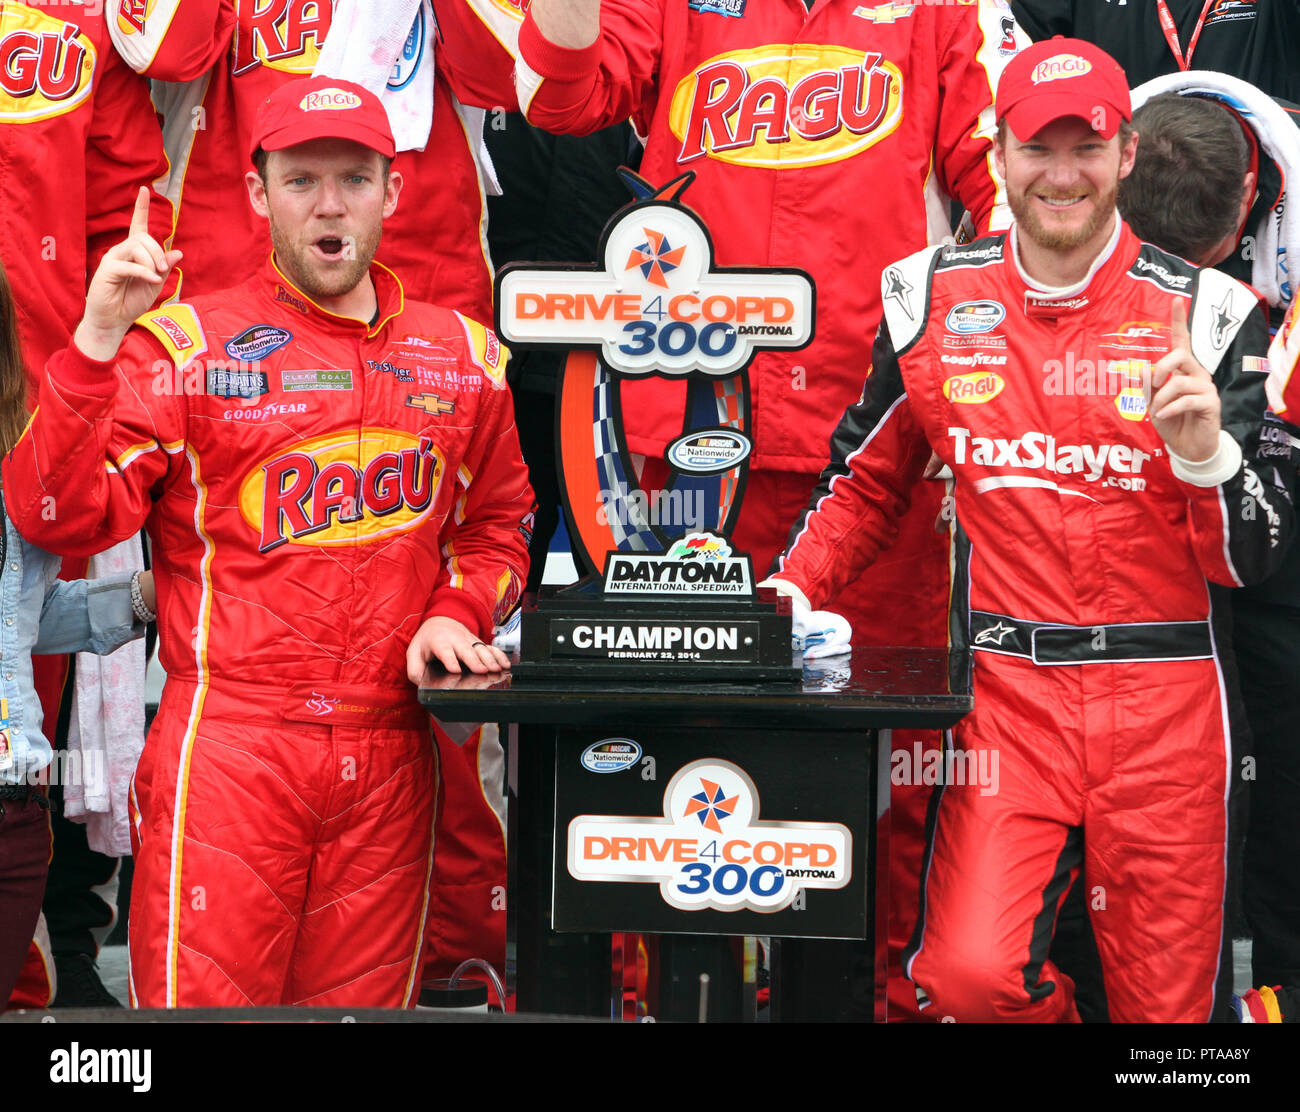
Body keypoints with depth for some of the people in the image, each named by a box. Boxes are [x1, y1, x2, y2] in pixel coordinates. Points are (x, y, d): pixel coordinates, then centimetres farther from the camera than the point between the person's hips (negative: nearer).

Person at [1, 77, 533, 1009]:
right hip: (227, 742, -3)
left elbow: (498, 521, 24)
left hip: (390, 754, 4)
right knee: (204, 999, -5)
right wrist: (97, 343, -18)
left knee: (366, 998, 9)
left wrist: (458, 612, 5)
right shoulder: (184, 343, 1)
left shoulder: (464, 356, 13)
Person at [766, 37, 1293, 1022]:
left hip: (1162, 703, 0)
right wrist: (792, 592, 3)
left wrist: (1204, 450, -23)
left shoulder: (1203, 311, -3)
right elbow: (866, 483, 18)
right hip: (1008, 692, 1)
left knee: (1167, 1001, 6)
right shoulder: (933, 299, 4)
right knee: (968, 973, -14)